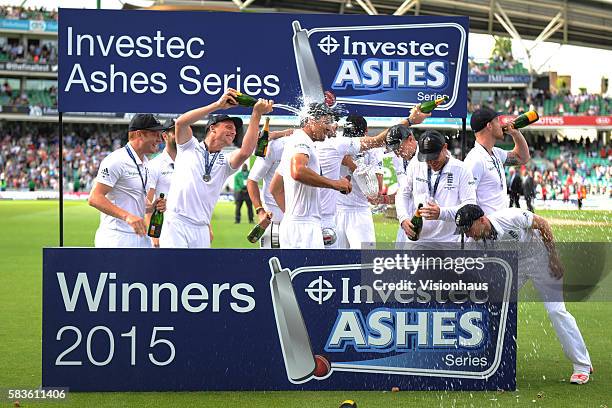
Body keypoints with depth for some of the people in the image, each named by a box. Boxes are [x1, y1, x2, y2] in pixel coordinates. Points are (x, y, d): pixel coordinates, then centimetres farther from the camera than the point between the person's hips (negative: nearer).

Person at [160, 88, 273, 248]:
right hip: (175, 225, -4)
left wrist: (256, 114, -11)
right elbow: (180, 122, -10)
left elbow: (245, 151, -6)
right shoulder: (189, 147, 10)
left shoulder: (226, 162, 16)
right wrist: (218, 105, -14)